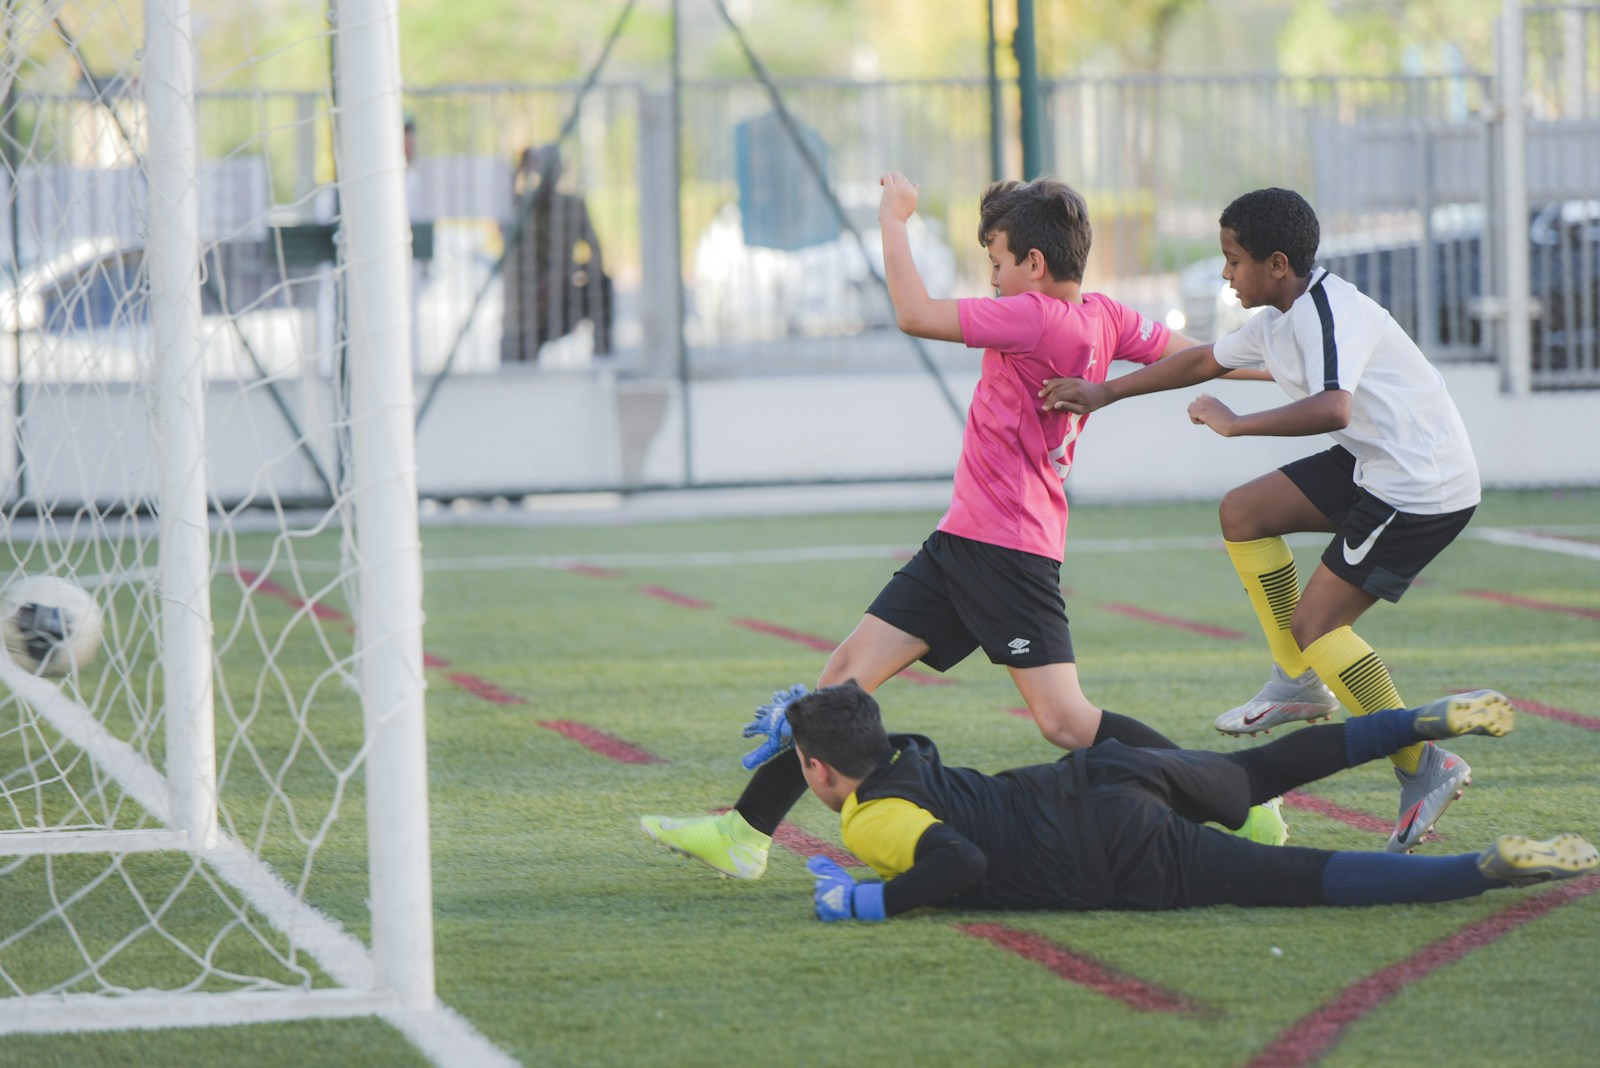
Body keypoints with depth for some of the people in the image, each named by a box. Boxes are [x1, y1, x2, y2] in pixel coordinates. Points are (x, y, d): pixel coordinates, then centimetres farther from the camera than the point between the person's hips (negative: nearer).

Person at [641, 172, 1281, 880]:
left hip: (1006, 550, -10)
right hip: (964, 539, 10)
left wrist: (894, 220, -9)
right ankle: (745, 834, 4)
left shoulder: (1037, 318, -20)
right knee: (850, 670, 4)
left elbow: (915, 315, -21)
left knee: (1065, 722, -10)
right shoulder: (1104, 317, 6)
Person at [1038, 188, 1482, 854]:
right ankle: (1300, 683, 16)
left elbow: (1331, 408, -40)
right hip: (1374, 466, 10)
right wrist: (1105, 393, 28)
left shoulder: (1330, 313, -22)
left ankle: (1425, 769, -9)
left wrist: (1234, 423, -31)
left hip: (1426, 485, -10)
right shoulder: (1278, 319, 9)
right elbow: (1206, 359, 27)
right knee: (1244, 512, 15)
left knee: (1315, 622, -10)